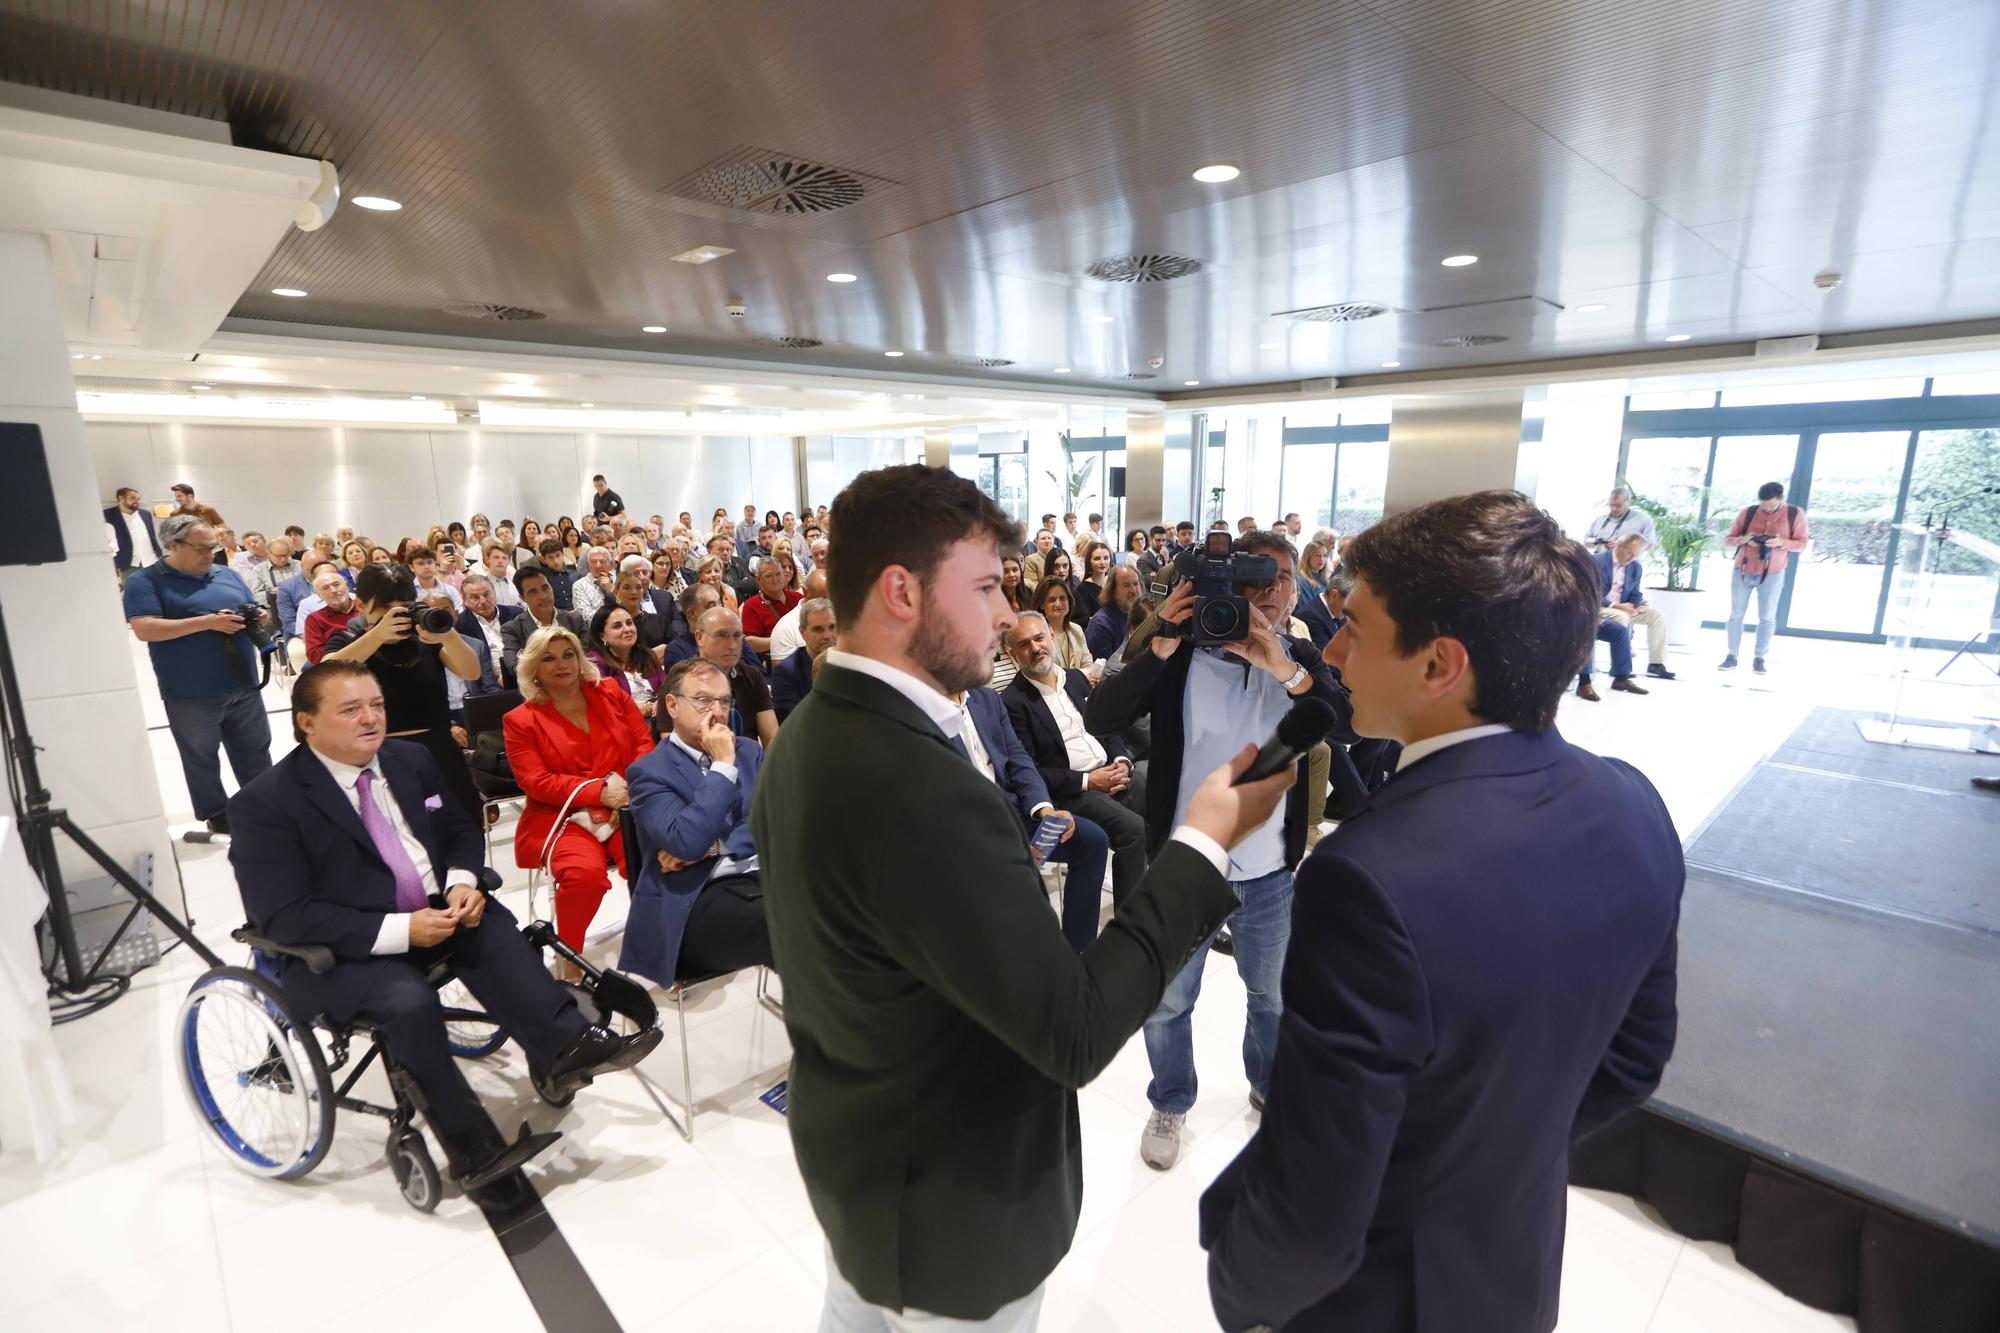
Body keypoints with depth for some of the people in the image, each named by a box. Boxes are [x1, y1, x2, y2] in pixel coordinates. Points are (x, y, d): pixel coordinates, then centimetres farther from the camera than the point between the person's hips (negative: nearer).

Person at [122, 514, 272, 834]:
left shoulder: (228, 575, 11)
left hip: (243, 686, 5)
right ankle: (216, 814, 21)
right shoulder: (144, 581, -5)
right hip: (191, 694, -4)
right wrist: (208, 621, -23)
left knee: (256, 751, 12)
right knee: (201, 758, 10)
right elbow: (144, 629, -17)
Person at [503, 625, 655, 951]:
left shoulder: (612, 693, 13)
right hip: (563, 818, -1)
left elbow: (644, 744, 7)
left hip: (627, 809, 2)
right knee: (583, 872, -32)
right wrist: (599, 791, -18)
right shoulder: (520, 720, 7)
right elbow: (536, 782, -4)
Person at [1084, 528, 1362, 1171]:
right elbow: (1099, 718, -20)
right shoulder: (1183, 651, -8)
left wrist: (1285, 669, -30)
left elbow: (1350, 727, -18)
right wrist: (1161, 645, -29)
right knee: (1169, 1000, 15)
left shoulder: (1302, 659, 0)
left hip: (1270, 869, 2)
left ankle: (1271, 1087, 51)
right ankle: (1170, 1103, 42)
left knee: (1273, 996, 23)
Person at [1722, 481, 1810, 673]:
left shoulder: (1795, 514, -1)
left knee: (1767, 617, 1)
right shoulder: (1748, 513, 0)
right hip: (1742, 571, 1)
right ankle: (1731, 657, 9)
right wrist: (1743, 539, -18)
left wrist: (1781, 542, -21)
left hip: (1772, 574, -1)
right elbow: (1727, 540, 3)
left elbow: (1802, 543, -2)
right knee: (1736, 614, 3)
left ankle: (1759, 659, 8)